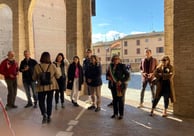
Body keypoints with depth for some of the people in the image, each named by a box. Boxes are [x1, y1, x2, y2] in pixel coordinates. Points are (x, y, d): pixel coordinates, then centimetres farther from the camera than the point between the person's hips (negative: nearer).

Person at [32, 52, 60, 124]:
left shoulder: (37, 66, -10)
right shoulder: (52, 66, -9)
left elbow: (34, 78, -1)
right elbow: (57, 76, -2)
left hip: (41, 87, -1)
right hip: (51, 86, 1)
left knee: (41, 101, 13)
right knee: (49, 101, 14)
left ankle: (44, 114, -7)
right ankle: (49, 116, 19)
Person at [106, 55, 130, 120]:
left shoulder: (122, 66, -9)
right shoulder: (111, 66, 6)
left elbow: (127, 75, -11)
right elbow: (108, 73, 17)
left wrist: (121, 81, -21)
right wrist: (108, 77, -5)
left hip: (120, 86, -5)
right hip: (113, 85, 5)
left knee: (121, 100, 4)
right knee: (114, 100, 13)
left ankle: (121, 114, 15)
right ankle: (115, 113, 25)